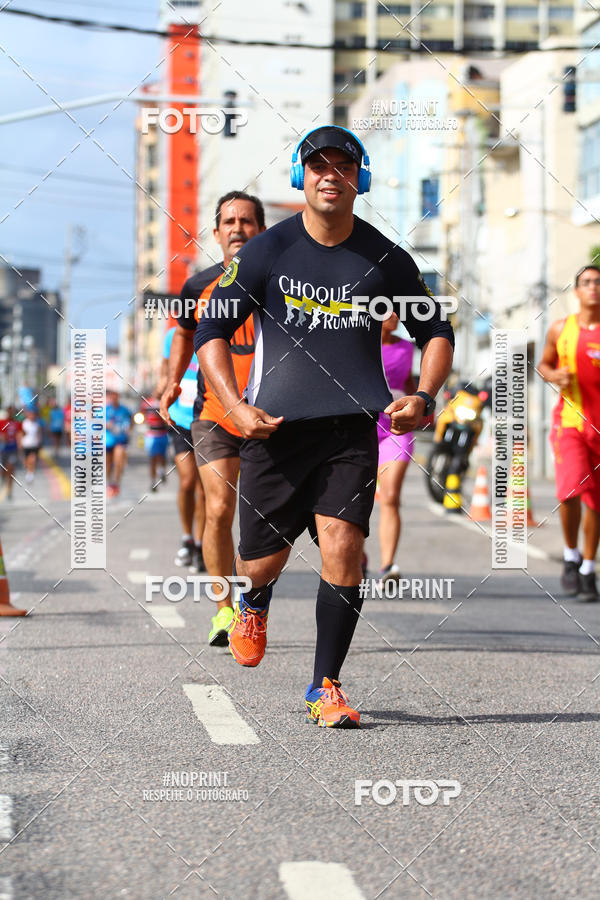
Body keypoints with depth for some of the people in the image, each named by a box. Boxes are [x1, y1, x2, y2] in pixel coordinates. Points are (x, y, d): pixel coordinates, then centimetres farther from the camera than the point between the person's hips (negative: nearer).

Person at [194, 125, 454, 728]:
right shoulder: (265, 252, -2)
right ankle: (253, 600, 44)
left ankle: (325, 688, 1)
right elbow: (210, 331, 2)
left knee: (342, 548, -14)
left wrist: (423, 397, -4)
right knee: (263, 560, 4)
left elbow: (436, 333, 14)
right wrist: (236, 407, -11)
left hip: (352, 430, 0)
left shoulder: (384, 259, 3)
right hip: (274, 427, 0)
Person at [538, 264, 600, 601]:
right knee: (572, 490, -20)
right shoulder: (561, 329, 2)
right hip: (570, 421, -1)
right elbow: (544, 363, 16)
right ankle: (570, 556, 4)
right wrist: (554, 375, -6)